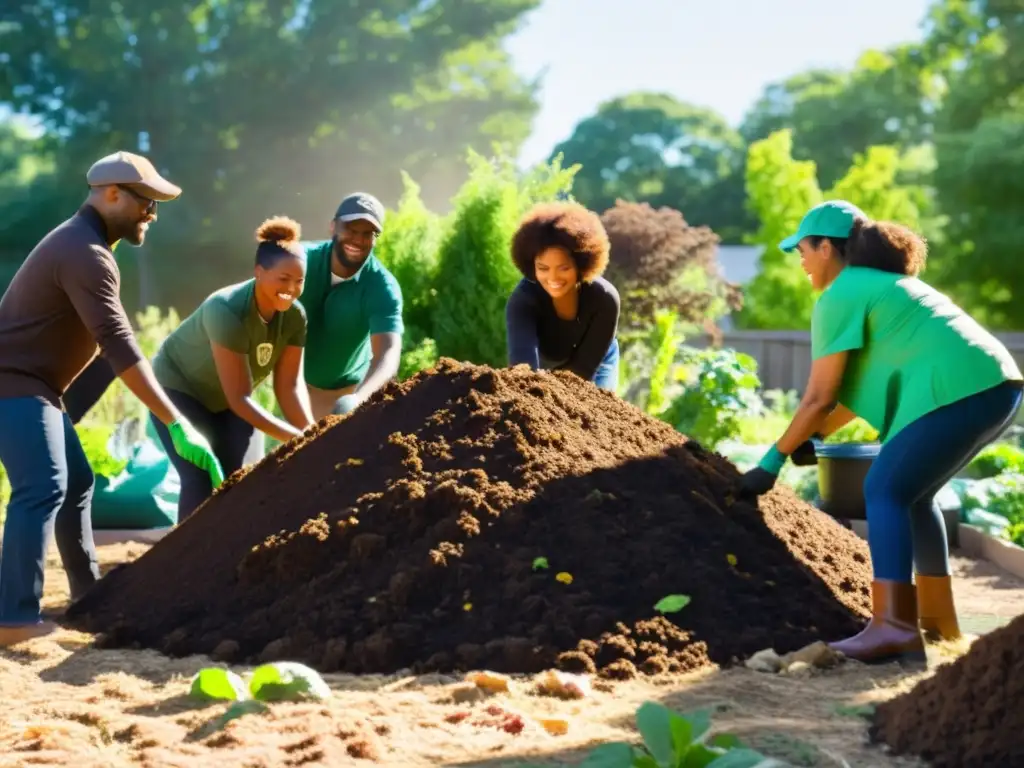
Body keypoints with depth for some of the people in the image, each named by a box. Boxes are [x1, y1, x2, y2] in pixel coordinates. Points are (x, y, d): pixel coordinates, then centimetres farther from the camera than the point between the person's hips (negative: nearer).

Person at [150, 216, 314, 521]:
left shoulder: (294, 315, -18)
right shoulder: (227, 311, -37)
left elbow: (289, 385, -14)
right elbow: (239, 399, -37)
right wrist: (295, 437, -41)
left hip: (228, 398, 6)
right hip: (179, 388, -6)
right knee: (203, 479, -20)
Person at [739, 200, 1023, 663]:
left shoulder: (840, 296, -2)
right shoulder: (882, 283, 27)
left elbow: (819, 397, -4)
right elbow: (869, 380, 27)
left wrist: (774, 459, 4)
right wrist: (813, 436, 24)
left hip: (960, 391, -10)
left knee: (885, 491, -9)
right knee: (911, 492, 18)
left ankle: (894, 625, -20)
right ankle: (937, 619, 20)